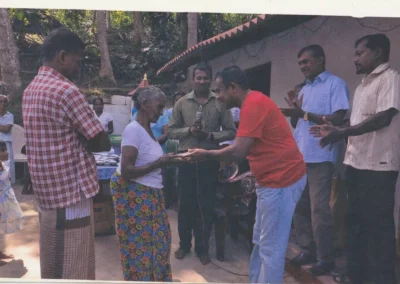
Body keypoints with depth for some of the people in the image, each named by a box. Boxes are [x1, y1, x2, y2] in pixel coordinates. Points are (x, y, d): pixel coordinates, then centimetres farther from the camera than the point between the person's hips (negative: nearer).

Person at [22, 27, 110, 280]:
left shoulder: (31, 90, 11)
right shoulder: (65, 90, -17)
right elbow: (103, 142, -14)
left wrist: (72, 141, 1)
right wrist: (79, 142, 1)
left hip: (46, 194, 9)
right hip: (71, 195, -9)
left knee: (52, 268, 19)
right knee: (74, 272, 3)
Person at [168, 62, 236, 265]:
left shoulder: (220, 103, 1)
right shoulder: (182, 103, 5)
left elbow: (231, 132, -1)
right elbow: (171, 131, 3)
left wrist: (210, 135, -17)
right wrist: (189, 130, -15)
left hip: (209, 159, -1)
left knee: (206, 205, 7)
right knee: (186, 203, 10)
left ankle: (202, 247, 24)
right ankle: (184, 244, 29)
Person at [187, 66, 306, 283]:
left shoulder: (253, 104, -18)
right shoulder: (254, 102, 15)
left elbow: (238, 151, -22)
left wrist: (206, 155, -8)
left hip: (282, 179, -11)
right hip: (273, 178, 11)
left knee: (271, 248, -2)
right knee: (260, 243, 18)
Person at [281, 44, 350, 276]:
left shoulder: (336, 84, -3)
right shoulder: (305, 89, 19)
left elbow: (338, 119, -14)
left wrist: (304, 114, -20)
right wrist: (294, 110, -2)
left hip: (320, 156, -7)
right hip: (299, 155, 7)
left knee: (319, 208, -3)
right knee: (300, 205, 11)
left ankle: (326, 258, 10)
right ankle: (307, 249, 24)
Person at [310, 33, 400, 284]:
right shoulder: (364, 84, 19)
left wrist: (343, 132, -21)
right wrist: (336, 130, 8)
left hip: (377, 165, -9)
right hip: (356, 162, 9)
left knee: (377, 224, 0)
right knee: (356, 221, 14)